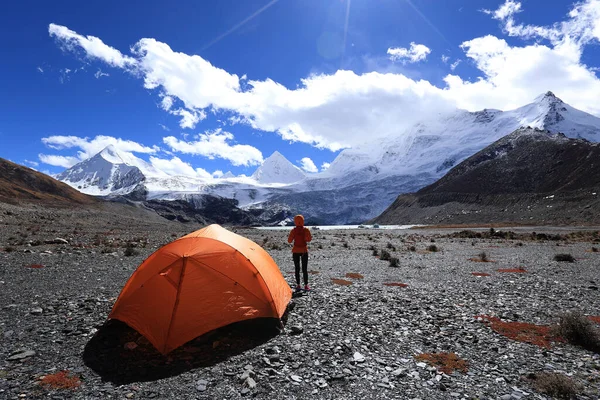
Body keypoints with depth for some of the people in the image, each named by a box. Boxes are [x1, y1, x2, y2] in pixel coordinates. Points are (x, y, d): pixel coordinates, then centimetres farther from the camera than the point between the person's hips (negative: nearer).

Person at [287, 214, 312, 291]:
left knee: (297, 269, 9)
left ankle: (298, 285, 10)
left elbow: (289, 241, -3)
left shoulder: (293, 231, -7)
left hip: (296, 251, 0)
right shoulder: (306, 230, -8)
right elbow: (309, 239, -13)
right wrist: (309, 237, 7)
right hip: (304, 250, 0)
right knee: (304, 269, 5)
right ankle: (306, 285, 4)